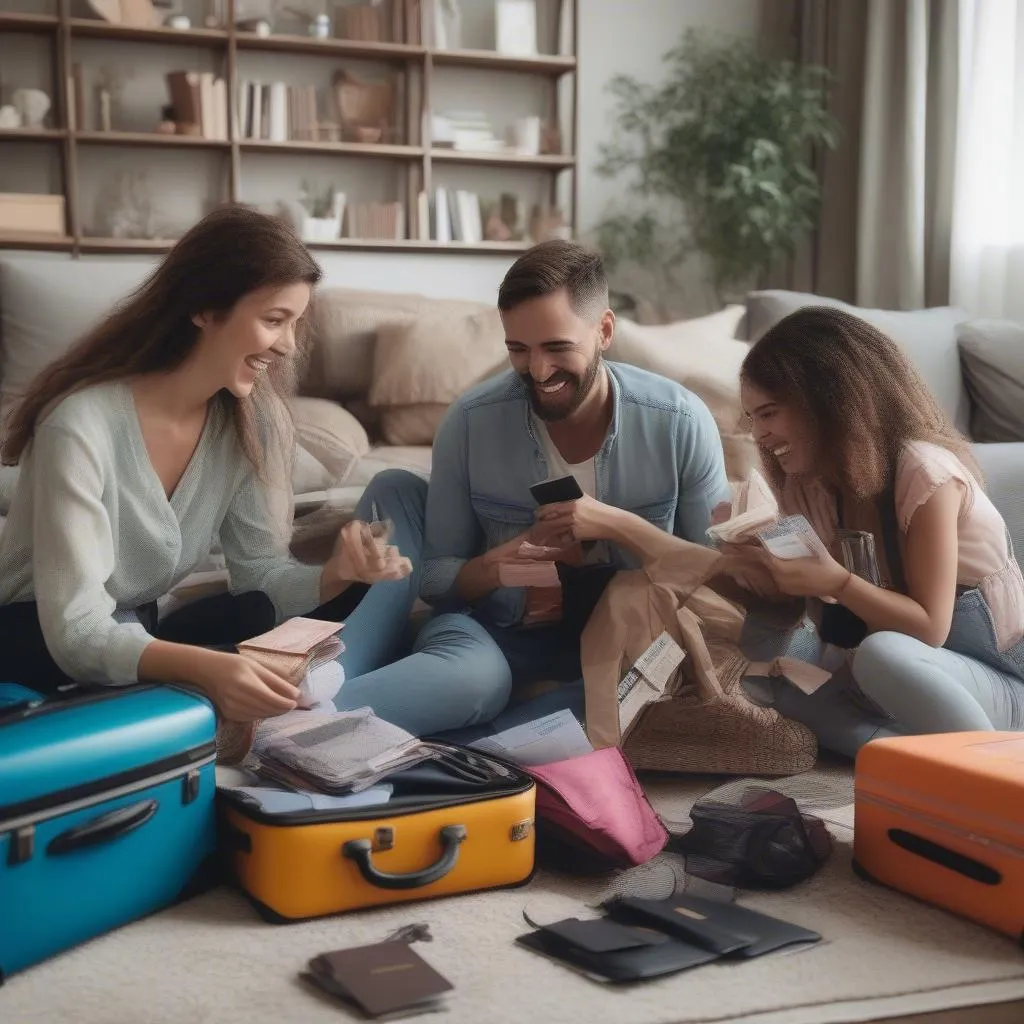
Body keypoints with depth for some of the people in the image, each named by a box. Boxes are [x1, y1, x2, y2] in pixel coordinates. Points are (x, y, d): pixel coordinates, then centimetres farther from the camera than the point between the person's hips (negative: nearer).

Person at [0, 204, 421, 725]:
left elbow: (261, 573, -8)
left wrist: (336, 573, -31)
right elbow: (76, 632, -32)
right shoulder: (82, 424, -28)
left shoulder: (256, 417, -8)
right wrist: (202, 668, -50)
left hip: (144, 634, 6)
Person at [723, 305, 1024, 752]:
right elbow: (828, 618, 0)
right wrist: (774, 577, -19)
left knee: (880, 655, -37)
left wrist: (836, 582, -36)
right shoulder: (812, 483, 0)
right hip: (912, 677, 7)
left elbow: (930, 628, -23)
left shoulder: (924, 471, -22)